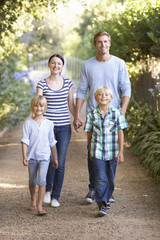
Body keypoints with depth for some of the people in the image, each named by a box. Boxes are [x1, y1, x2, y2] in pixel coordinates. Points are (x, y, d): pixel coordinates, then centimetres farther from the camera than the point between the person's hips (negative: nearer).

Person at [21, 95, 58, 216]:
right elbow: (25, 140, -6)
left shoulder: (49, 124, 2)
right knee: (32, 181, 14)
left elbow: (52, 142, 11)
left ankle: (40, 206, -14)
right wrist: (24, 156, -17)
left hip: (44, 156, -1)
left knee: (42, 180, -14)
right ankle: (33, 201, 36)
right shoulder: (28, 123, -2)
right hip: (32, 156, 1)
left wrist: (55, 158, 16)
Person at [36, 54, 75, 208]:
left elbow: (71, 104, 15)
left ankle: (55, 197, 11)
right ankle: (47, 190, 15)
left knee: (61, 163, -1)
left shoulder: (68, 83, 8)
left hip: (64, 127, 2)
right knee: (52, 160, -12)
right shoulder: (42, 84, 1)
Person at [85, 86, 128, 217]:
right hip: (97, 151, -1)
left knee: (110, 178, 13)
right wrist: (90, 151, 13)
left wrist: (121, 152, -5)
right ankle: (102, 205, -10)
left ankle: (106, 198, 35)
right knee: (100, 179, -9)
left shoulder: (116, 113, -3)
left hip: (112, 151, 1)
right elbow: (90, 133, 9)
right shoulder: (92, 114, -1)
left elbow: (120, 133, -2)